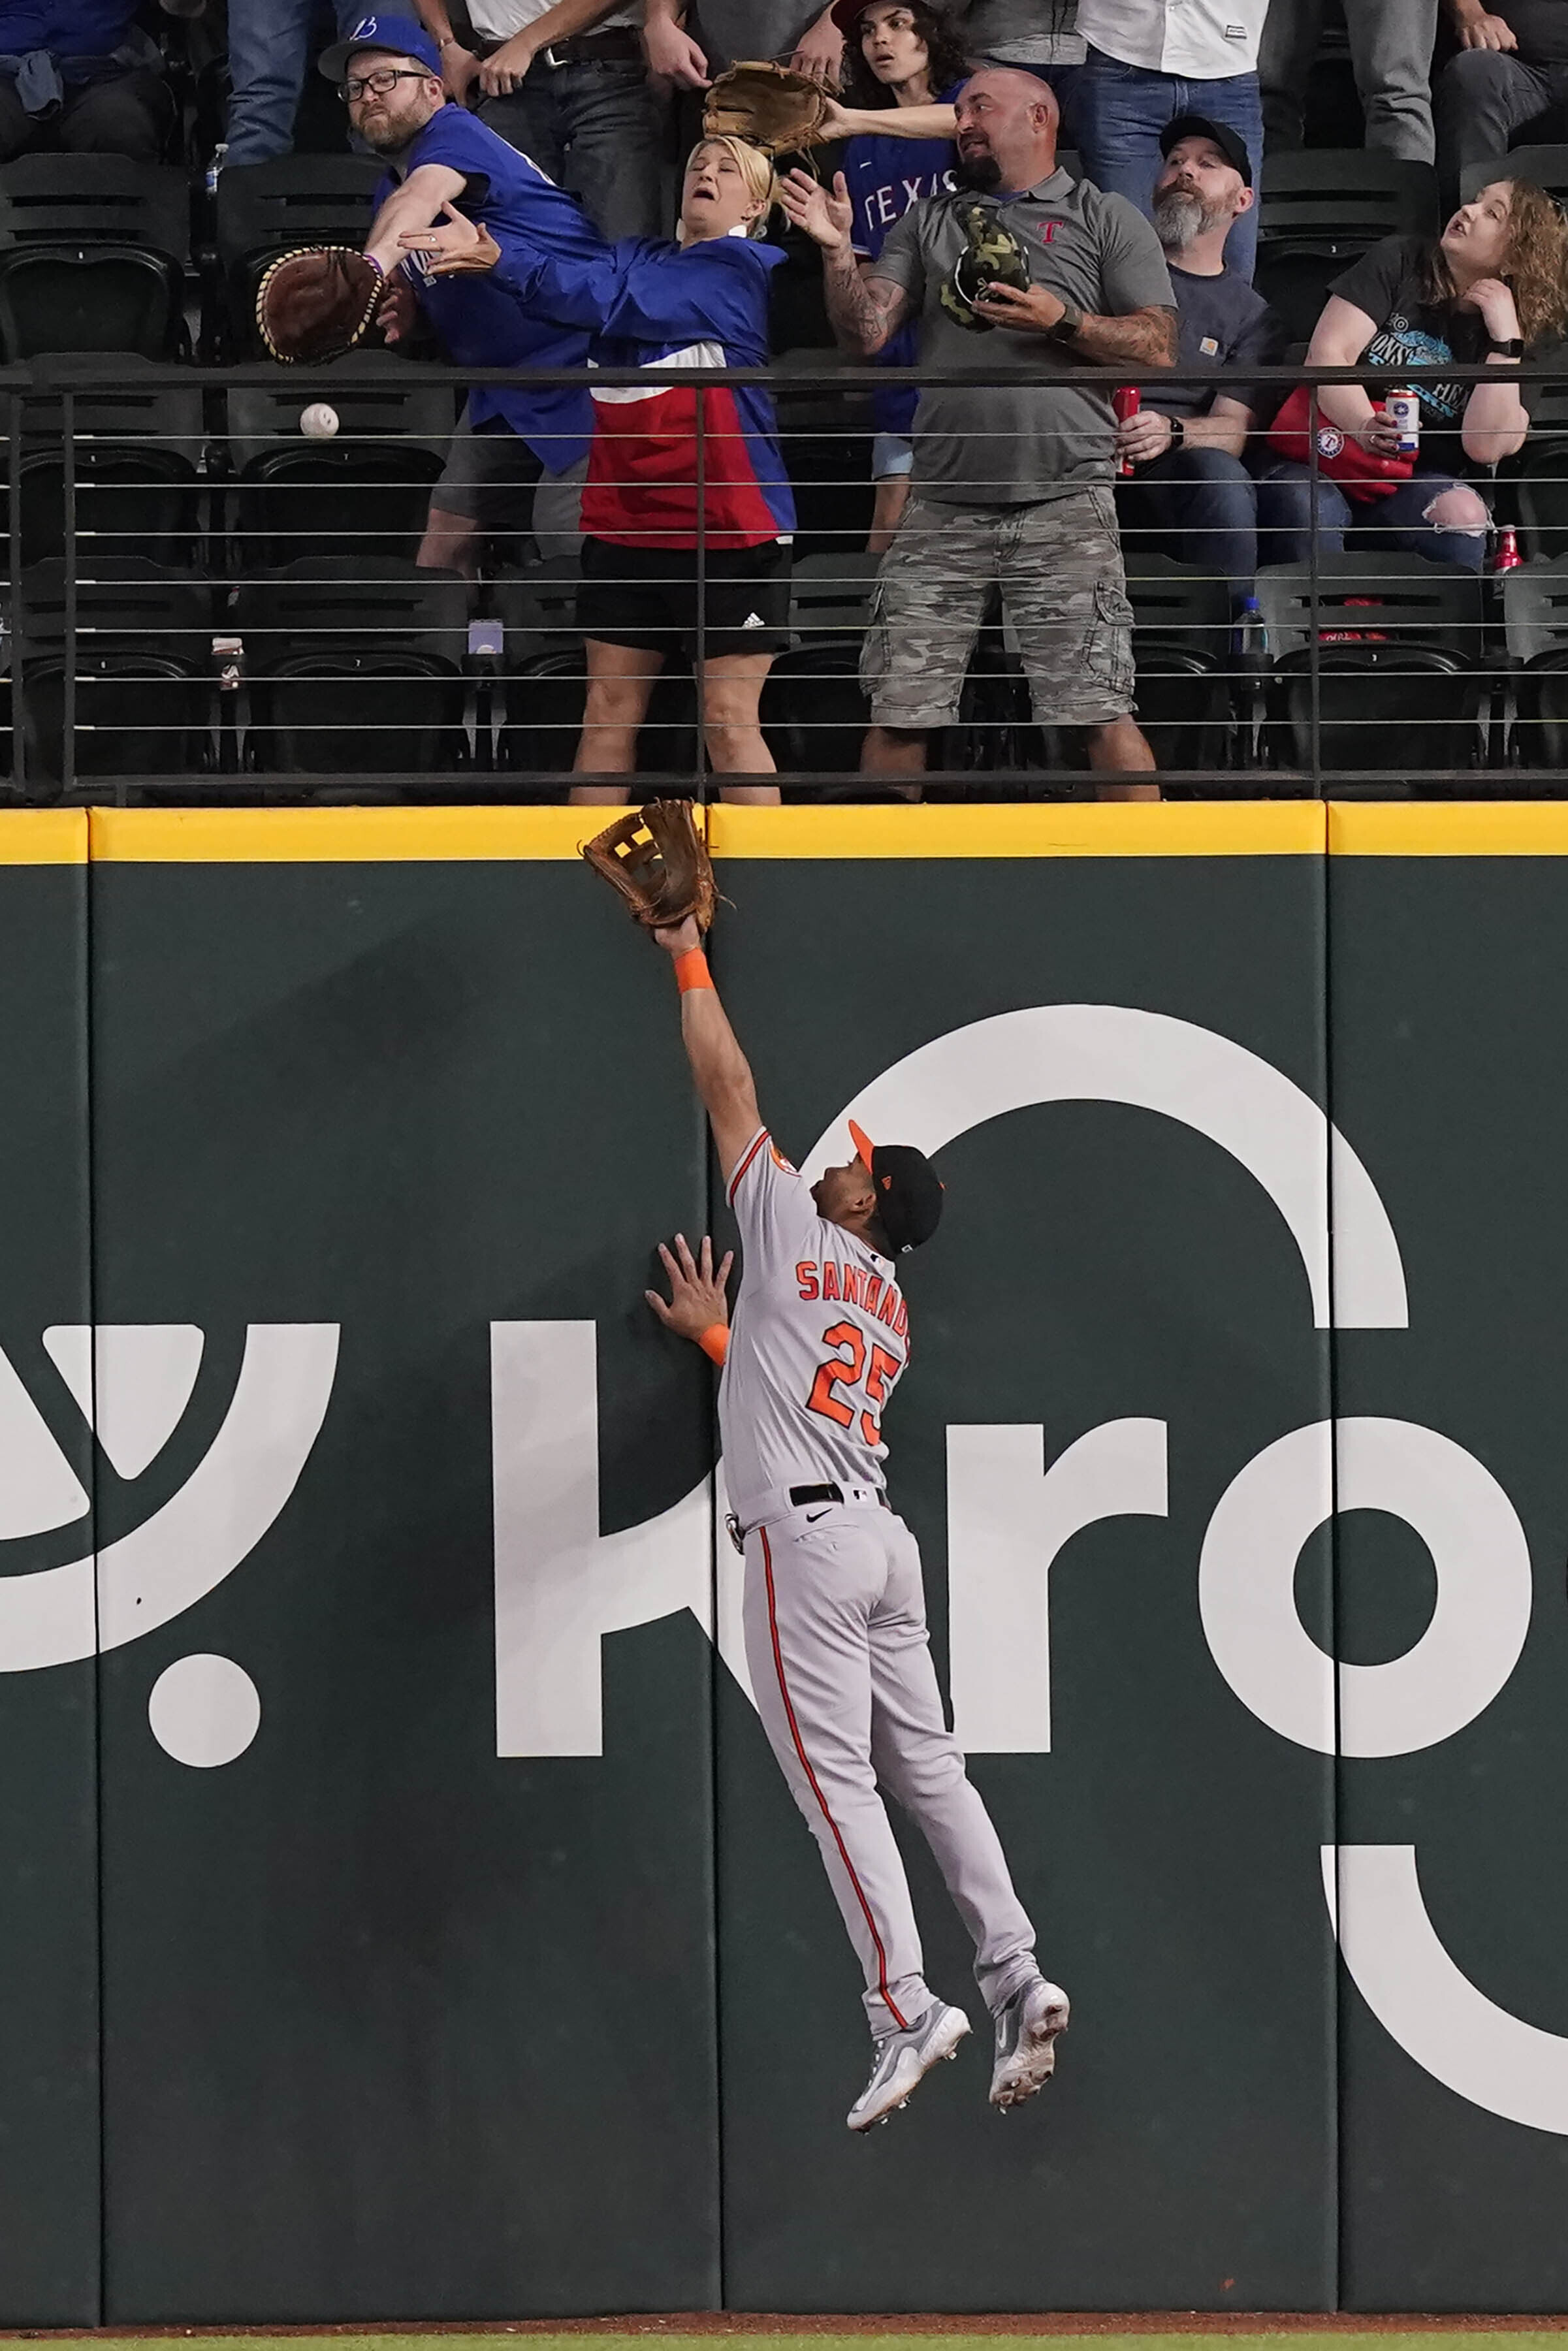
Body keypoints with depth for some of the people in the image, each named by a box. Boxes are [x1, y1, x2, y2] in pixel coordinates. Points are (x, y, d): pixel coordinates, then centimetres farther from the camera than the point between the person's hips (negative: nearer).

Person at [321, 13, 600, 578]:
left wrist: (372, 264, -60)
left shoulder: (454, 135, -16)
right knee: (442, 551, 6)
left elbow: (421, 197, -39)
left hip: (580, 371, -10)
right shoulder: (389, 189, 13)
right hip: (504, 394, 10)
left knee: (565, 549, -16)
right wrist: (401, 306, -2)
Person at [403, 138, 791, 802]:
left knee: (729, 721, -5)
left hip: (727, 524, -6)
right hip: (625, 520, 6)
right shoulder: (634, 258, 17)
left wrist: (504, 265, -26)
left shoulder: (748, 268, -5)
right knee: (609, 708, 5)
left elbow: (620, 301, -17)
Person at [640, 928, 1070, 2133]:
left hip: (804, 1535, -8)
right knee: (929, 1770, 8)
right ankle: (1017, 1978, 0)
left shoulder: (796, 1229, 2)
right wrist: (720, 1332, 40)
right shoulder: (891, 1311, 22)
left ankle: (907, 2008, -18)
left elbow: (730, 1087, 6)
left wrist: (690, 958, 15)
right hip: (882, 1536, 8)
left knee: (837, 1781, -11)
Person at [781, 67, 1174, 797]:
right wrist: (837, 252, -4)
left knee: (1101, 716, -9)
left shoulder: (1104, 219, 9)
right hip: (943, 510, 3)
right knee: (896, 716, 2)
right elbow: (864, 334, 10)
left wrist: (1063, 321, -10)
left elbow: (1159, 346, 2)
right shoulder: (928, 223, 19)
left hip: (1063, 507, -3)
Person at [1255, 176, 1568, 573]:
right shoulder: (1399, 262, 6)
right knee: (1303, 504, -36)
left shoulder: (1524, 337, 5)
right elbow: (1327, 354, -6)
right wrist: (1365, 427, -25)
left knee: (1462, 516, -34)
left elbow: (1486, 447, -10)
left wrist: (1505, 337, -14)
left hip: (1417, 480, 1)